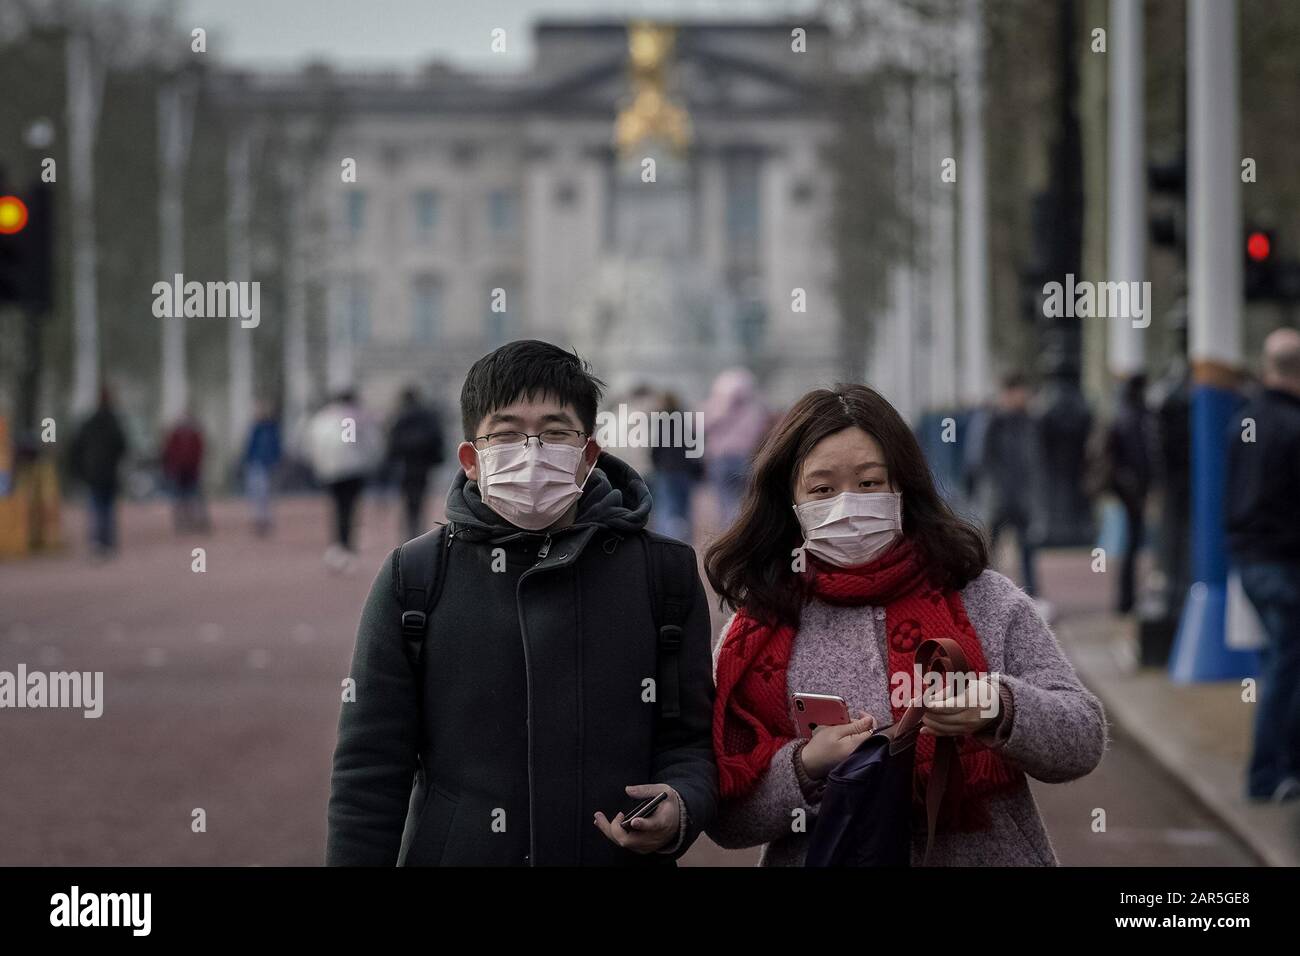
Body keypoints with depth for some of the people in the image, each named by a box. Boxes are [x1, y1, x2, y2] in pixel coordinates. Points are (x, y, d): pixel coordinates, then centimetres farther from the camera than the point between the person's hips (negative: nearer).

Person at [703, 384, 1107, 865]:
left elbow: (1083, 740, -8)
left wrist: (999, 711, -26)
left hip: (984, 851, 0)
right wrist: (806, 768, -21)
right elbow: (724, 816, -4)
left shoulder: (985, 602, -3)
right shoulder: (755, 635, -2)